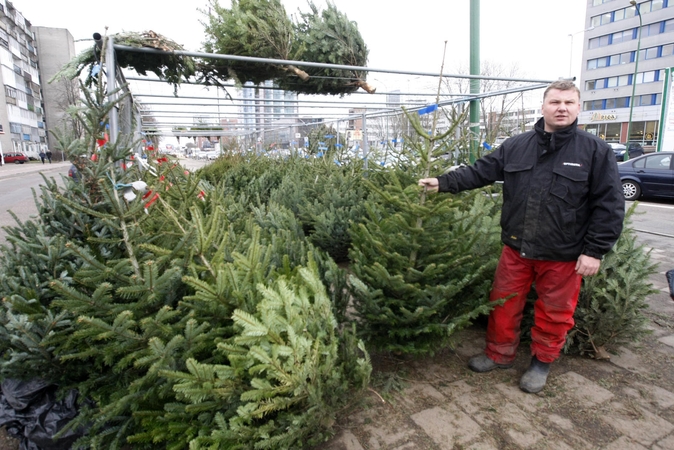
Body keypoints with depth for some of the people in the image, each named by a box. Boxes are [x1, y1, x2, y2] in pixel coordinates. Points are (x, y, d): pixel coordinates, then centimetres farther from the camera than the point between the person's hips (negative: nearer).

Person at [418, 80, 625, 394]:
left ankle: (542, 362, 37)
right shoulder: (516, 146, 3)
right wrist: (444, 182, -7)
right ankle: (499, 354, 35)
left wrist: (595, 251, -11)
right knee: (504, 304, 14)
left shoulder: (596, 151, -5)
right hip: (516, 249, 3)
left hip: (563, 255, -2)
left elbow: (609, 205, -7)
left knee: (554, 313, 13)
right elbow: (481, 171, 4)